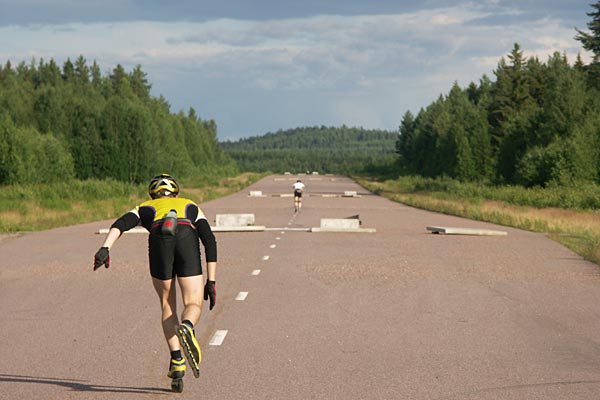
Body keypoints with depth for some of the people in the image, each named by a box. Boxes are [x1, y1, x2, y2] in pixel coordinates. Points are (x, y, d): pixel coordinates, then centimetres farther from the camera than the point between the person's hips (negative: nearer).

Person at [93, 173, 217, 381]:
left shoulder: (146, 208, 35)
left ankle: (177, 361, 7)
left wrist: (105, 248, -3)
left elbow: (121, 224, 13)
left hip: (159, 239, 1)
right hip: (187, 238, 0)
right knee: (193, 304, 5)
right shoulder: (191, 207, 37)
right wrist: (211, 282, 22)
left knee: (168, 306, 17)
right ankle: (186, 327, -30)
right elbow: (209, 240, 23)